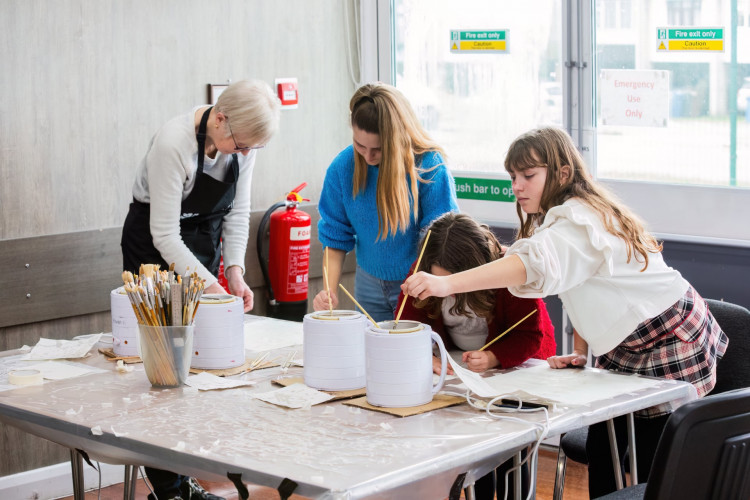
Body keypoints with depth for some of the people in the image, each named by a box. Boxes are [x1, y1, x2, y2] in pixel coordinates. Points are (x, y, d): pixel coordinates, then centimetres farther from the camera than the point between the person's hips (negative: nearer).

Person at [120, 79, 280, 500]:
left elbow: (237, 212, -1)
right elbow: (165, 235, -27)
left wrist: (235, 271, -13)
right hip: (155, 247, -6)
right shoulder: (173, 143, -30)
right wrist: (209, 285, -30)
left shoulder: (243, 139, -11)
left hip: (205, 242, 6)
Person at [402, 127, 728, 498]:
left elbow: (536, 263, -47)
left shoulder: (579, 220, -27)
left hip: (673, 342, -9)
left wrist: (447, 284, -56)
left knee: (653, 464, -4)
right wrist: (579, 353, -2)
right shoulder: (561, 219, 6)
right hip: (626, 348, 9)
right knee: (601, 451, 7)